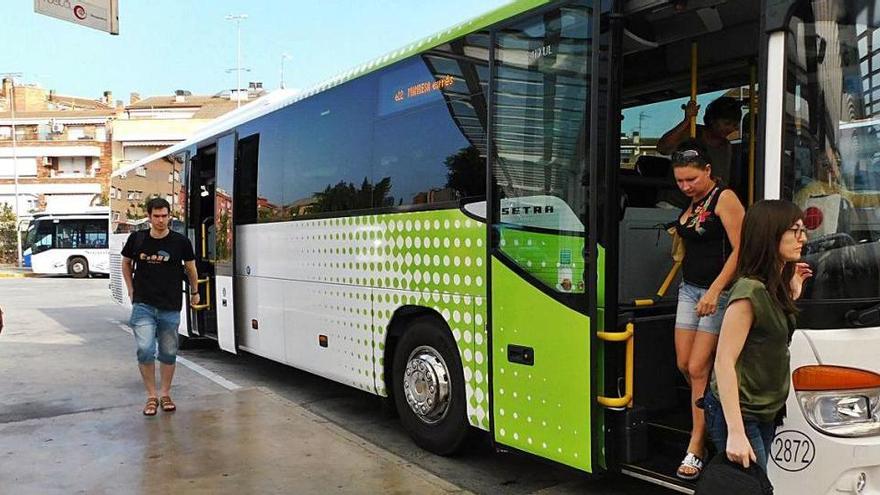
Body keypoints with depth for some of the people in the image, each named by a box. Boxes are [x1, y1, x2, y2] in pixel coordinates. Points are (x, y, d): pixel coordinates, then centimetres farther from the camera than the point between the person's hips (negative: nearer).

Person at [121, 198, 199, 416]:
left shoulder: (180, 242, -4)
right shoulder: (137, 239, -1)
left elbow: (190, 268, 12)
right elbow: (126, 263, 17)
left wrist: (194, 292, 21)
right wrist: (131, 290, 11)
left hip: (170, 307, 0)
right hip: (143, 306, 0)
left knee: (168, 353, 8)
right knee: (145, 350, -11)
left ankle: (165, 394, 25)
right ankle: (151, 396, 5)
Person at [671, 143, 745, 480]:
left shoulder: (724, 198, -12)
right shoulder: (693, 202, 13)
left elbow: (740, 249, -19)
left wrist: (714, 291, -25)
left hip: (718, 291, -8)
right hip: (689, 288, 8)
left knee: (698, 368, -7)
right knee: (684, 364, 7)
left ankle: (696, 449, 2)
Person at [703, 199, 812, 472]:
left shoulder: (775, 287, 7)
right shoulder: (750, 291, -22)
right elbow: (724, 362, -24)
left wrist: (793, 292, 11)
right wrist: (736, 433, -29)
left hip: (766, 413, 9)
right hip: (739, 414, -9)